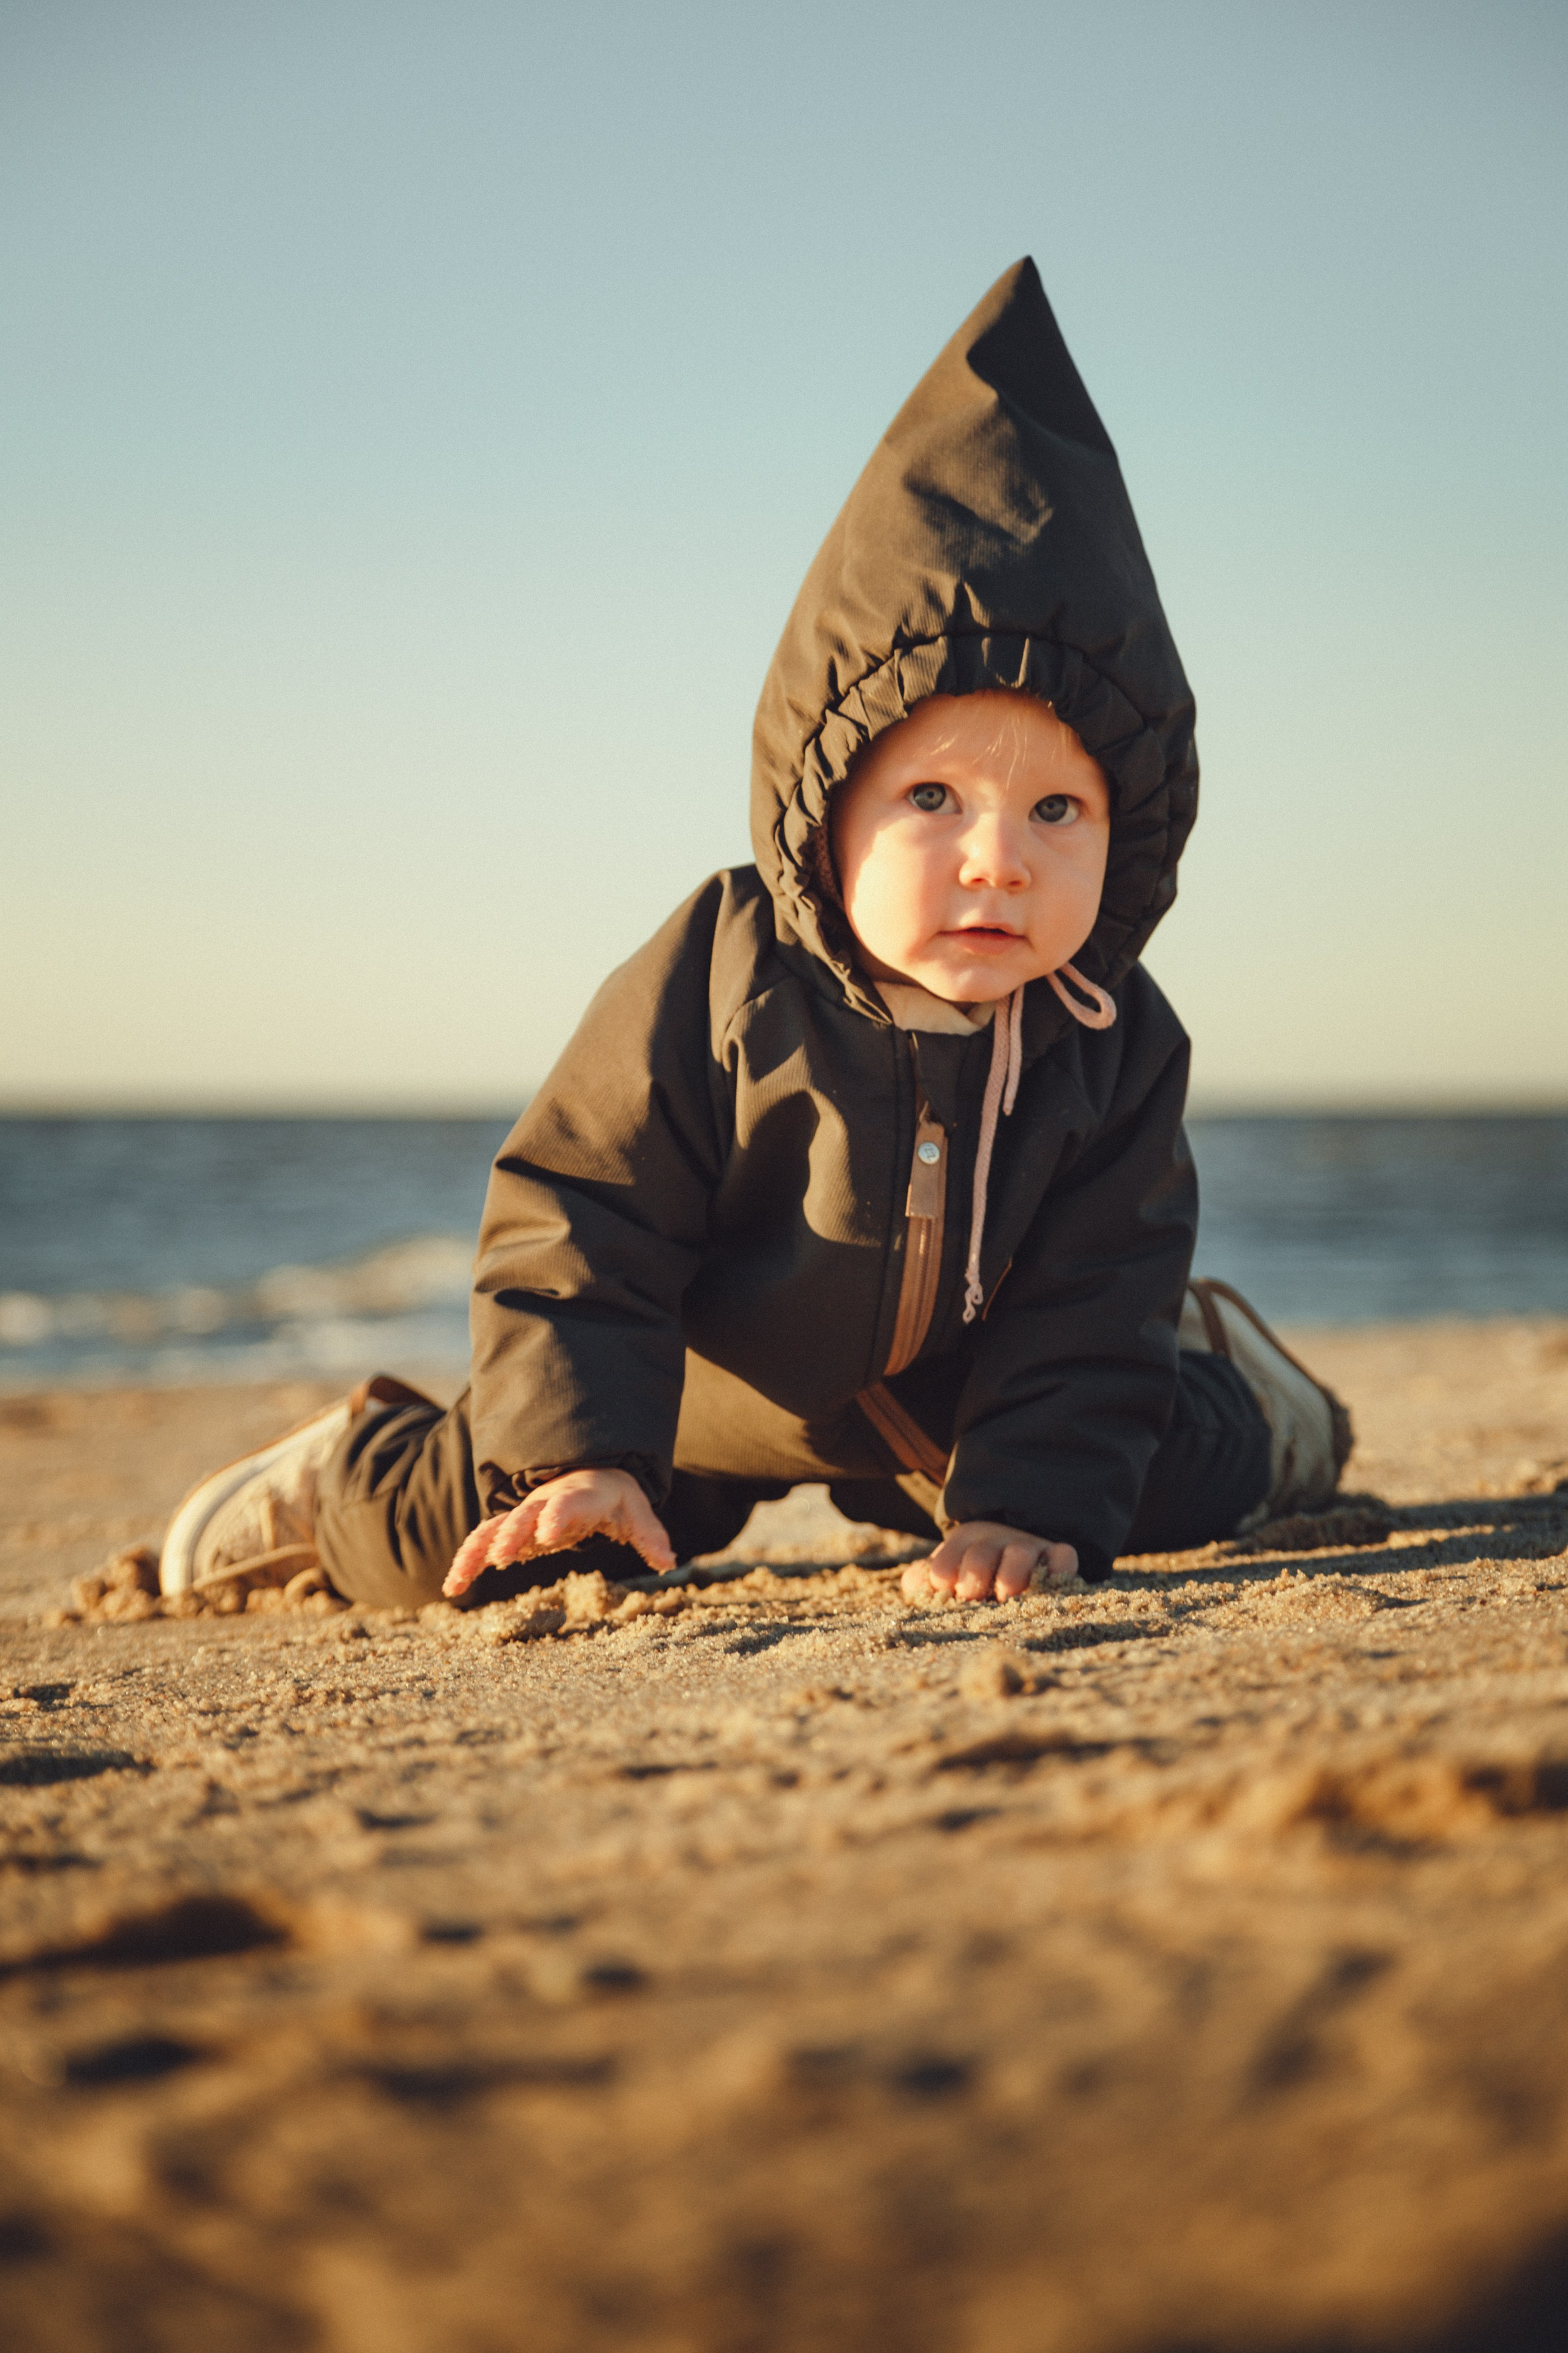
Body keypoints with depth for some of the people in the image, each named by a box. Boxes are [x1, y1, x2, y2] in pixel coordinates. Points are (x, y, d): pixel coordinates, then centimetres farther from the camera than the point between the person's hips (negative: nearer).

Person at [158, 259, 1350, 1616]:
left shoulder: (1114, 1047, -22)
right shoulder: (713, 988, -31)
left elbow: (1084, 1303, -17)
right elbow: (576, 1227, -27)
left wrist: (1028, 1505, -29)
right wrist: (578, 1455, -35)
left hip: (959, 1392, 3)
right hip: (706, 1385, -2)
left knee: (1175, 1480, 2)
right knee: (470, 1549, -9)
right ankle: (357, 1474, 25)